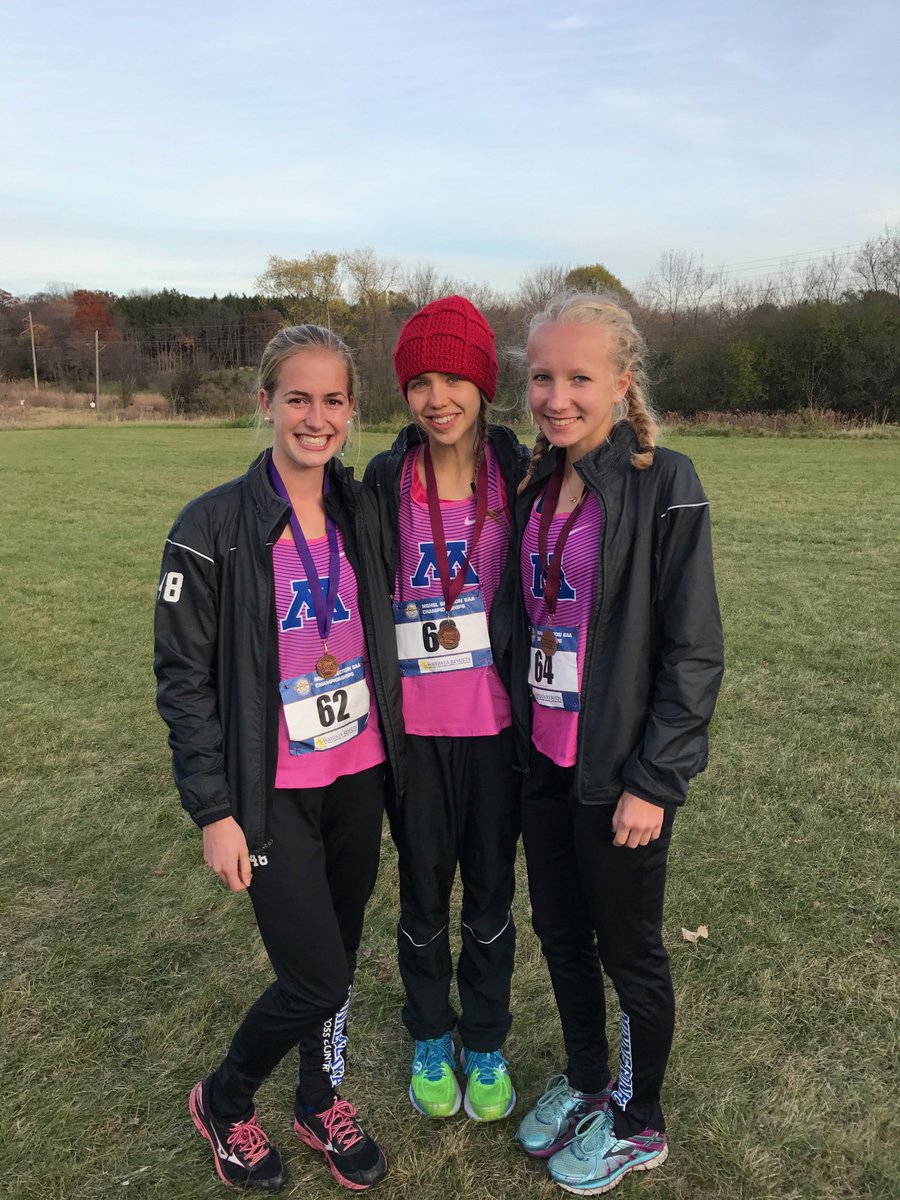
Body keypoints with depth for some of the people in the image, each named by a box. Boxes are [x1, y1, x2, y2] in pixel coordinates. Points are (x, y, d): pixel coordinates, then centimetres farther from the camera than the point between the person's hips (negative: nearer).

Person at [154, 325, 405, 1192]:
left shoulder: (362, 513, 2)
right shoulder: (214, 526, -13)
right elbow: (183, 676, -9)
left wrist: (396, 760, 11)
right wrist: (214, 810, -10)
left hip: (359, 779, 5)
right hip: (274, 793, -4)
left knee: (338, 958, 17)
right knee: (315, 980, 0)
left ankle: (320, 1101, 44)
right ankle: (222, 1102, 31)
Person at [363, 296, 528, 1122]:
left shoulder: (521, 474, -4)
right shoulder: (384, 480, -3)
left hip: (495, 718, 0)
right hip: (412, 722, 0)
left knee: (491, 890, 14)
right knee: (424, 890, 15)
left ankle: (485, 1045, 38)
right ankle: (430, 1040, 40)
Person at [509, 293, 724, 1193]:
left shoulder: (662, 486, -14)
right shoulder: (535, 487, 6)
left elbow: (693, 649, -15)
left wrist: (655, 780, -16)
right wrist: (519, 733, 10)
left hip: (620, 772, -6)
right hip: (543, 759, 6)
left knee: (628, 947, 13)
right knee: (558, 929, 20)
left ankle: (636, 1124, 37)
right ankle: (584, 1081, 45)